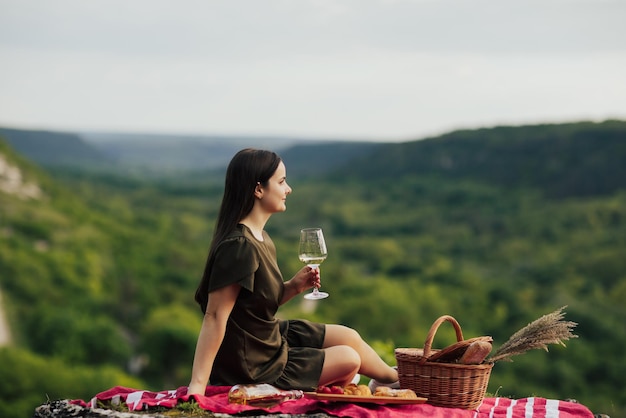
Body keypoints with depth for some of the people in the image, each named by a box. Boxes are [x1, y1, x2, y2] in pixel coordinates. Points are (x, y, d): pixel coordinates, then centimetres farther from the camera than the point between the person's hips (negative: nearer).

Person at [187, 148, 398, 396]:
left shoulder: (260, 237, 1)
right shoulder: (238, 246, -29)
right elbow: (214, 317, -32)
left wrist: (293, 287, -7)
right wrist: (197, 385, -33)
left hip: (271, 338, 9)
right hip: (253, 365, -9)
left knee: (349, 337, 17)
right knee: (349, 360, 5)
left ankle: (395, 379, 46)